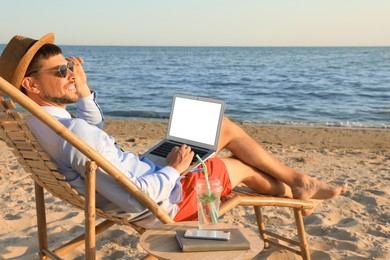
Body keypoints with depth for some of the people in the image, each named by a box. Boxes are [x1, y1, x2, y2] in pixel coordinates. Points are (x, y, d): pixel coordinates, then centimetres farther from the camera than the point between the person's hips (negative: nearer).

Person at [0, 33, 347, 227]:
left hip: (149, 177, 9)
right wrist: (173, 169, -17)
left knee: (227, 128, 13)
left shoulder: (37, 125, -3)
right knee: (241, 167, 13)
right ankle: (292, 190, 46)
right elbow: (138, 198, -35)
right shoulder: (77, 133, -35)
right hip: (164, 202, -9)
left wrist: (83, 90, -2)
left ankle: (298, 181, 24)